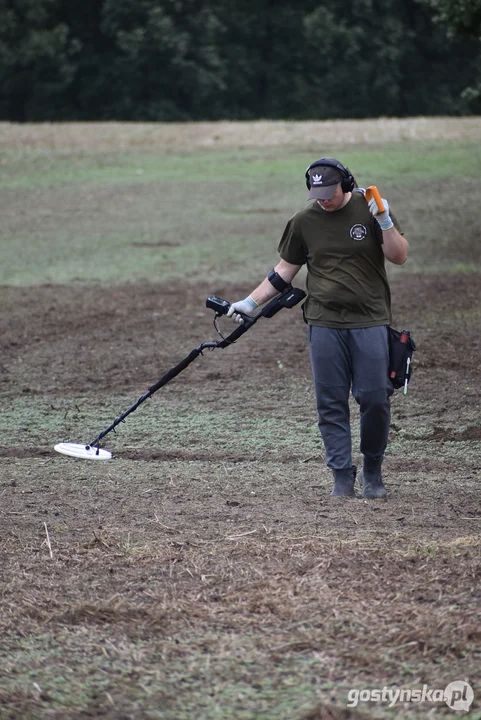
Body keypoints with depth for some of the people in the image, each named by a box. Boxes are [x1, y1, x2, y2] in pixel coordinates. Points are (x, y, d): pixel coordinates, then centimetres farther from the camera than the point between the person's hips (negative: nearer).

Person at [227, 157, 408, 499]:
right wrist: (251, 302, 12)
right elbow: (285, 271, 16)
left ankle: (373, 472, 13)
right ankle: (342, 476, 5)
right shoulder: (304, 221, 6)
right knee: (331, 404, -1)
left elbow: (400, 256, -1)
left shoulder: (368, 208, 1)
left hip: (370, 322, -2)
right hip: (325, 325, 2)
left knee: (375, 400, -5)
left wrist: (384, 222, -17)